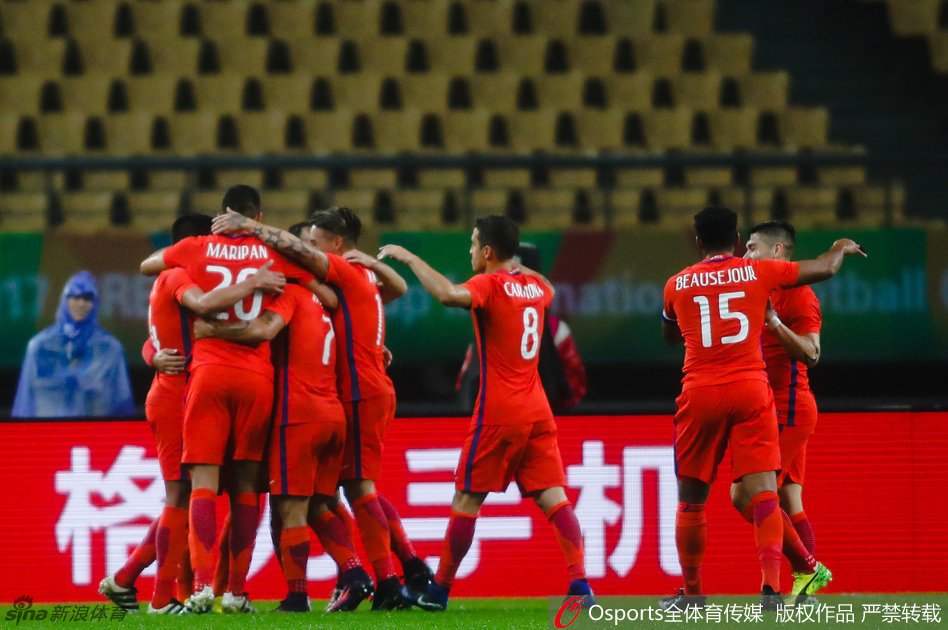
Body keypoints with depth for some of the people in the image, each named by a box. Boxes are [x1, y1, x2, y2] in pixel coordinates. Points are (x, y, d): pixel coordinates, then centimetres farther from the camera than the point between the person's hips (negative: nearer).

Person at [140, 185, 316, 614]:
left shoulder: (195, 249, 6)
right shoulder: (275, 254, 5)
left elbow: (145, 266, 24)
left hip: (209, 372, -1)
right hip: (257, 377, 1)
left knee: (204, 480, -4)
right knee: (245, 483, 8)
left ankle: (202, 584, -19)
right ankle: (237, 590, 7)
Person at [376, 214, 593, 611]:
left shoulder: (490, 285, -10)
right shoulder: (536, 285, 11)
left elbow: (449, 295, -31)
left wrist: (409, 258, -22)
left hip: (498, 414, -6)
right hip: (537, 412, 6)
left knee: (467, 498, 4)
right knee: (552, 496, 0)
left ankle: (439, 590, 10)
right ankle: (580, 583, -14)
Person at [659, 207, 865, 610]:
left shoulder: (677, 285, 7)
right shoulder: (758, 273, 4)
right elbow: (825, 269, 14)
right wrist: (842, 248, 35)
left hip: (700, 395, 1)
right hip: (751, 391, -1)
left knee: (691, 499, 12)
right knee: (763, 493, -5)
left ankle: (691, 593, 16)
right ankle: (770, 588, -20)